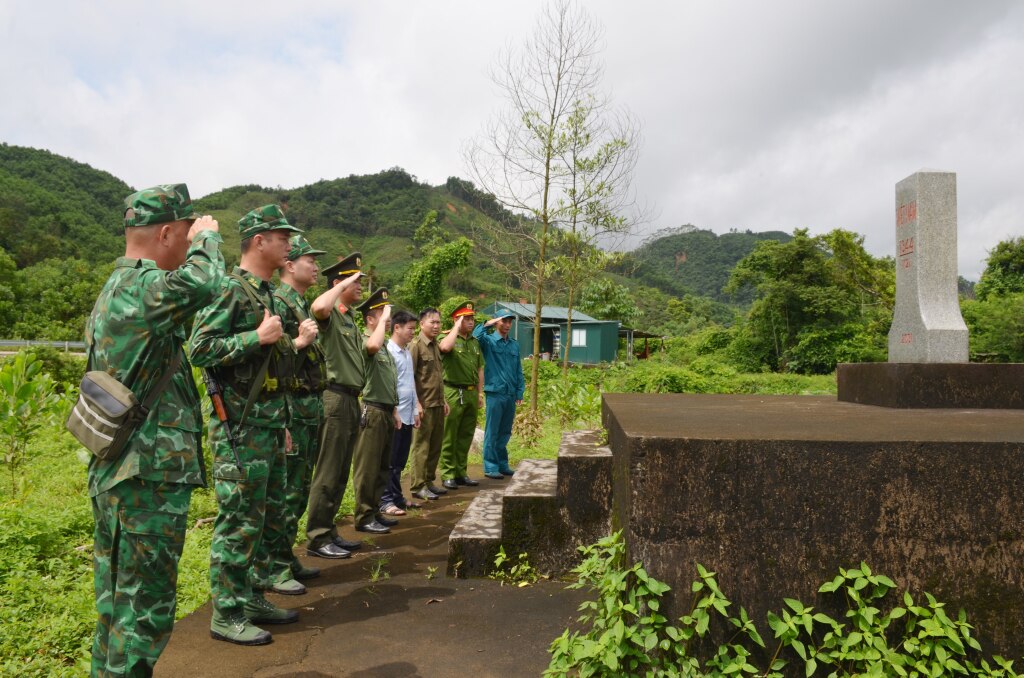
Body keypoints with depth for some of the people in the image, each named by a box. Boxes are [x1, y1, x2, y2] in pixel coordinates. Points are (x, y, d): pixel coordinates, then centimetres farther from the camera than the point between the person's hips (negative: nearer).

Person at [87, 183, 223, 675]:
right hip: (150, 473, -10)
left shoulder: (112, 289, 16)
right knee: (146, 606, 0)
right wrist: (207, 236, -16)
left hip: (112, 473, 10)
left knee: (117, 600, 20)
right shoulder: (141, 285, -16)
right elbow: (204, 284, -33)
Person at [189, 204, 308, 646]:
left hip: (269, 423, 10)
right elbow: (200, 350, -20)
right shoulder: (231, 289, -12)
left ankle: (250, 599, 29)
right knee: (239, 522, -1)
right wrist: (257, 337, -23)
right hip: (241, 426, -10)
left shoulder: (267, 293, 16)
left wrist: (293, 344, 13)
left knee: (269, 519, 16)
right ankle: (227, 615, 12)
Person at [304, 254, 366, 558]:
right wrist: (343, 284, -20)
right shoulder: (330, 314, -9)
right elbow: (318, 307, -35)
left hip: (351, 399, 9)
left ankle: (329, 532, 24)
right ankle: (317, 538, 5)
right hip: (336, 398, -9)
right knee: (328, 473, -4)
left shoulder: (351, 316, 19)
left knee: (341, 474, 14)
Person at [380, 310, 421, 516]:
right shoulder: (388, 352, -13)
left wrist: (415, 410, 19)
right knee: (389, 460, -1)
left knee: (400, 460, 16)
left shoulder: (407, 352, 15)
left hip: (407, 415, 9)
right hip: (394, 415, -9)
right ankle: (386, 501, 7)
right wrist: (393, 412, -19)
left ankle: (397, 496, 25)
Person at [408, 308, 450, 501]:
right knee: (421, 446, -2)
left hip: (438, 404, 8)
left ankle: (428, 481, 24)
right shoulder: (417, 345, -11)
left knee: (435, 446, 13)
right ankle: (418, 486, 6)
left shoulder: (435, 346, 14)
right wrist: (417, 403, -19)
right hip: (424, 405, -8)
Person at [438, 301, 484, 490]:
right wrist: (457, 327, -18)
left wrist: (480, 393, 14)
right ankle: (447, 474, 6)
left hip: (471, 393, 7)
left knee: (466, 436, 12)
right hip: (453, 392, -6)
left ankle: (461, 472, 21)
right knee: (449, 436, 0)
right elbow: (445, 347, -31)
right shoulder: (449, 338, -5)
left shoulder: (475, 342, 15)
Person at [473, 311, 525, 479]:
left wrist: (520, 392, 7)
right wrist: (487, 324, -24)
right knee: (492, 432, 0)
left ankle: (502, 464, 24)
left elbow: (519, 370, 12)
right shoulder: (488, 341, -1)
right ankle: (490, 467, 7)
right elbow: (476, 336, -24)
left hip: (511, 395, 5)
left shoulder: (514, 344, 12)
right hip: (495, 393, -5)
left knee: (505, 432, 13)